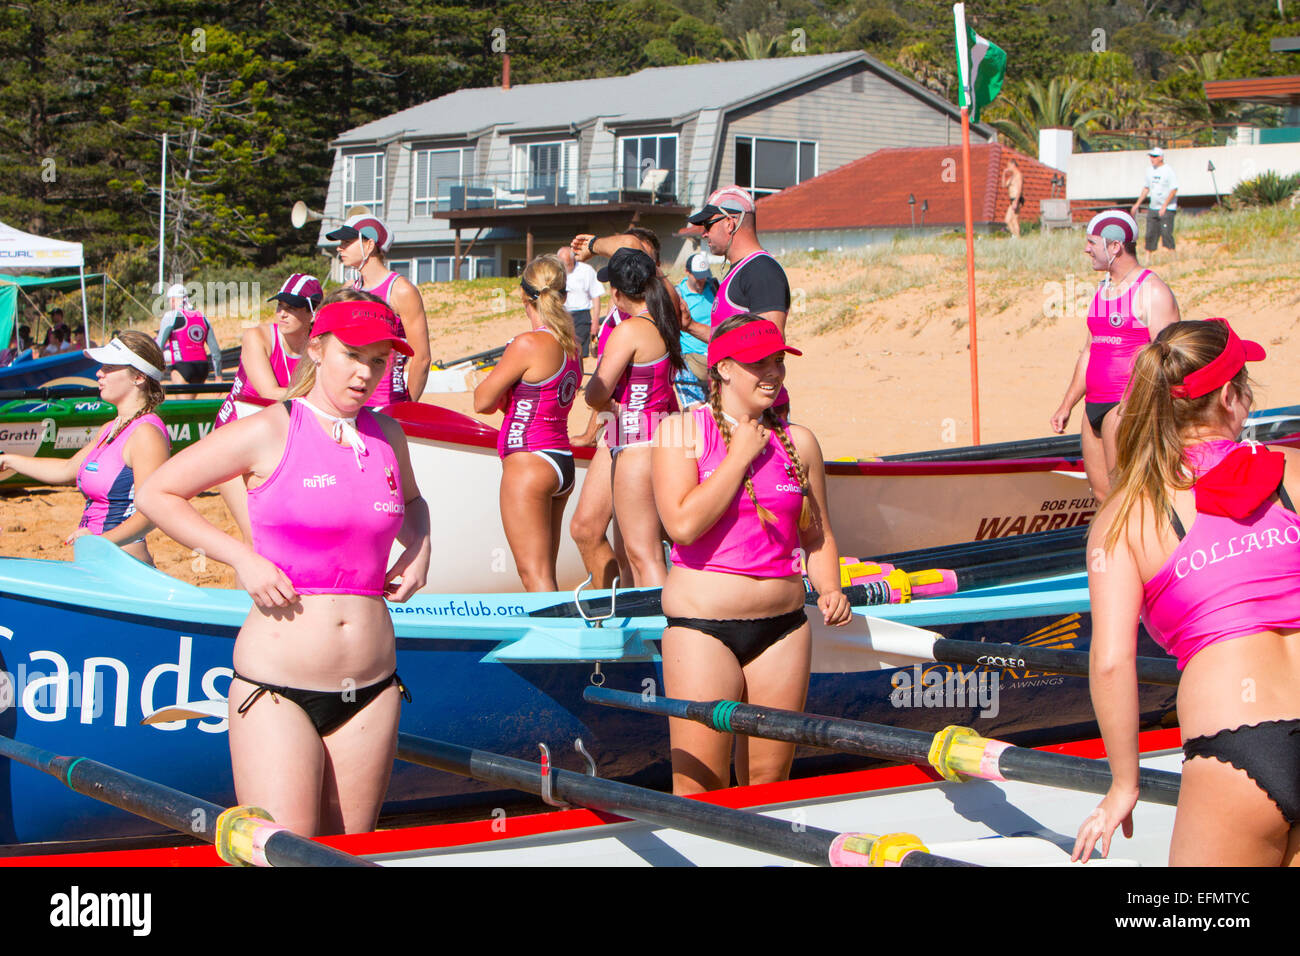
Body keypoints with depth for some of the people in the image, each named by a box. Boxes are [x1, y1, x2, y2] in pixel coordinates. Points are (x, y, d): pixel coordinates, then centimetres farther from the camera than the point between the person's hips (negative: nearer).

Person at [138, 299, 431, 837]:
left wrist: (419, 549, 12)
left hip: (370, 691, 5)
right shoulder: (268, 433, -5)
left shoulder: (387, 437, 11)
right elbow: (156, 494, 0)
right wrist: (242, 558, -9)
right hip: (277, 690, -5)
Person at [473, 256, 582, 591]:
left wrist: (501, 367, 8)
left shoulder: (528, 344, -15)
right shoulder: (571, 346, 9)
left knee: (534, 576, -7)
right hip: (563, 463, 9)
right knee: (545, 575, 14)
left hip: (527, 462, -9)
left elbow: (482, 401, -8)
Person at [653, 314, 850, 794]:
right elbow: (683, 525, -16)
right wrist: (740, 456, -10)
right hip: (703, 627, -4)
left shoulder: (798, 442, 9)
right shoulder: (683, 431, -2)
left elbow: (818, 536, 18)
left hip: (783, 628, 4)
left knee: (769, 781, 9)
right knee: (699, 788, -5)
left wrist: (829, 590, -1)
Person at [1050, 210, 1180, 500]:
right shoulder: (1102, 290, 18)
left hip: (1128, 405, -8)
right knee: (1101, 493, 8)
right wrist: (1067, 405, 23)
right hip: (1095, 405, 9)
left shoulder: (1152, 291, -8)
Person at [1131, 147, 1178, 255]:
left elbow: (1174, 190, -15)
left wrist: (1164, 206, -20)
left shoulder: (1168, 170, -10)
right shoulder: (1150, 171, 11)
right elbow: (1146, 188, 23)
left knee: (1166, 234, -12)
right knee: (1150, 234, 5)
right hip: (1153, 208, 7)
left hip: (1167, 209, -7)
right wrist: (1138, 204, 19)